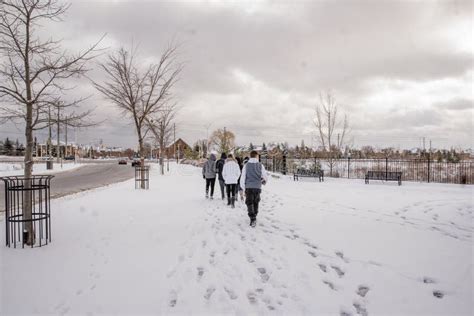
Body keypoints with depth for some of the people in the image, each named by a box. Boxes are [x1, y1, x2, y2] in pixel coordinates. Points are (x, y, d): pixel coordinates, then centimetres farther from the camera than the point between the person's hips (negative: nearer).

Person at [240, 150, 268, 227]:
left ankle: (253, 219, -15)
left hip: (248, 187, -1)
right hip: (257, 187, 1)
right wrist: (264, 181, 29)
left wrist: (243, 188, 6)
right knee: (256, 202, 17)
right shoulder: (260, 165, 1)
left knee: (249, 203, 1)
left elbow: (242, 177, -1)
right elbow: (265, 176, 6)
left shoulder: (246, 165, 1)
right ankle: (254, 218, 26)